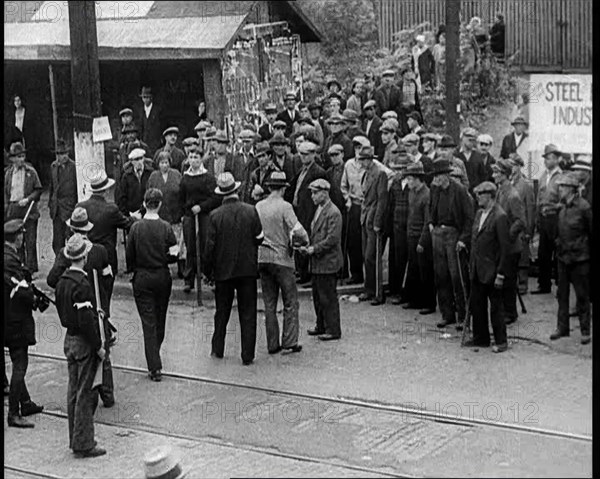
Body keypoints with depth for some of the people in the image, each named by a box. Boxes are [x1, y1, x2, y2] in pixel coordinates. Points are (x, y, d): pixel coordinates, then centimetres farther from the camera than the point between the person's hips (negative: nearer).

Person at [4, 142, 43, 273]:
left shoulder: (31, 171, 2)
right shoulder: (8, 173, 9)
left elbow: (38, 190, 2)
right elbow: (6, 192, 13)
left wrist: (28, 199, -12)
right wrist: (6, 207, 4)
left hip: (28, 209, -3)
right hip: (13, 211, 3)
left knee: (30, 241, -3)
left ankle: (31, 269, 2)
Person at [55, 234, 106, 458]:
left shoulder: (62, 281, 5)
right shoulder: (82, 285, -22)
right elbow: (86, 321, -24)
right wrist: (98, 346, -16)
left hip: (69, 339, 9)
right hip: (84, 343, -9)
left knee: (74, 391, 15)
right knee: (86, 394, -2)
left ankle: (76, 439, 24)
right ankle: (83, 444, 3)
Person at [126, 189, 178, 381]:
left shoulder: (136, 228, -10)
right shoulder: (166, 228, -10)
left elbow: (129, 256, -3)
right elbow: (173, 256, -6)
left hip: (142, 279, -1)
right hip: (162, 277, 1)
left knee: (148, 322, 0)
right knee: (160, 319, 19)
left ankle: (155, 367, -6)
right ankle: (155, 354, 36)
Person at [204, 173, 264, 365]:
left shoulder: (215, 215, -9)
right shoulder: (251, 211, -8)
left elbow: (210, 246, -7)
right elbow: (259, 238, -2)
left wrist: (208, 269, 4)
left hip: (223, 270, 0)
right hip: (248, 269, 0)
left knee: (222, 312, 16)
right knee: (247, 313, 5)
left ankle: (217, 349, 24)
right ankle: (247, 355, 5)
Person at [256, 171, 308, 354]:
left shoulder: (258, 206, 4)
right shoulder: (284, 207, -12)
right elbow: (298, 231, -18)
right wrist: (304, 242, 0)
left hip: (262, 257, 5)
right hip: (281, 259, -5)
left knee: (269, 304, 11)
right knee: (290, 303, 4)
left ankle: (273, 344, 13)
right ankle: (289, 343, 1)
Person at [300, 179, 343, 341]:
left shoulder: (333, 213, -16)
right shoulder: (319, 210, 14)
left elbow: (332, 239, -20)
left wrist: (314, 249, -18)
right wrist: (307, 247, 5)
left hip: (328, 262, -9)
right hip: (317, 262, 9)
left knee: (328, 297, -3)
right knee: (317, 296, 16)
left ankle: (333, 330, 5)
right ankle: (321, 326, 28)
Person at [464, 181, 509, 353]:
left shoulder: (500, 217, -16)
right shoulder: (479, 213, 10)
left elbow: (504, 247, -16)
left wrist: (500, 274, -17)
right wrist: (472, 265, 12)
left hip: (491, 270, -8)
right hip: (477, 270, 8)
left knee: (495, 307, 1)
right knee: (476, 305, 12)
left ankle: (501, 341, 12)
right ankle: (480, 338, 24)